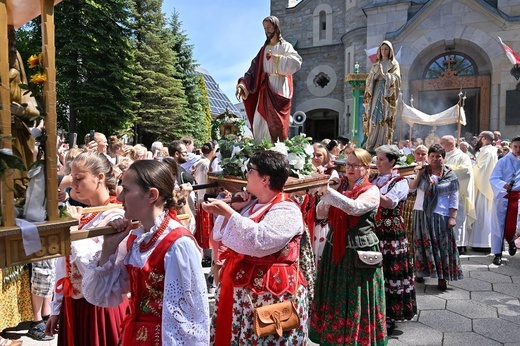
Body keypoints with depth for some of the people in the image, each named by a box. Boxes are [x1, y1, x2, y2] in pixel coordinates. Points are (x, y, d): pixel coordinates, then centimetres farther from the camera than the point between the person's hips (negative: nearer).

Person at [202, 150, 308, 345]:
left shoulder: (287, 211, -15)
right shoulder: (250, 204, 10)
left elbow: (259, 241, -31)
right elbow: (219, 236, 13)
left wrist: (228, 212, -29)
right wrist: (235, 209, 1)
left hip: (270, 293, -8)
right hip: (237, 287, 8)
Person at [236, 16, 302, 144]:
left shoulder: (285, 46, 4)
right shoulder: (264, 49, 18)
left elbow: (296, 63, -15)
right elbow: (253, 70, 10)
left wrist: (276, 57, -13)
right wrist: (241, 85, -4)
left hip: (279, 89, -5)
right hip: (265, 89, 5)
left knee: (278, 122, -10)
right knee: (260, 122, 0)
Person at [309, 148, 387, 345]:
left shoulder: (372, 191, -8)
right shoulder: (339, 186, 5)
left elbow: (354, 208, -28)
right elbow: (320, 214, 4)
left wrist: (328, 191, -26)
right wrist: (326, 195, -12)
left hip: (360, 253, -5)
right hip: (335, 250, 5)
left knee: (356, 303, 6)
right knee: (333, 300, 14)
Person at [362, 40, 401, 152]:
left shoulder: (394, 64, 8)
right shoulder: (376, 64, 20)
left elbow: (396, 78, -4)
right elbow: (369, 78, 14)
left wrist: (383, 74, -14)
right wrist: (376, 75, -6)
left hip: (387, 94, -4)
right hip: (376, 92, 4)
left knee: (384, 118, -11)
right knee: (373, 117, -4)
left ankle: (383, 145, -12)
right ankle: (371, 144, -4)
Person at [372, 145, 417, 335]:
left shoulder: (400, 182, -5)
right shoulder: (373, 179, 12)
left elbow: (390, 202, -22)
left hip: (391, 235, -5)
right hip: (373, 232, 5)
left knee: (390, 273, 2)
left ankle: (389, 316, 15)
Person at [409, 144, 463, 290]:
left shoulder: (450, 175, 0)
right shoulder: (423, 171, 7)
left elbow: (454, 198, -2)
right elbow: (411, 187, 2)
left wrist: (453, 217, -9)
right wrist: (419, 175, -10)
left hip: (441, 216, -2)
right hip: (422, 214, 2)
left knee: (442, 246, 2)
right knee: (423, 244, 9)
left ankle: (442, 278, 10)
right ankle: (422, 272, 23)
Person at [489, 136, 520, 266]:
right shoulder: (503, 161, -2)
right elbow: (493, 178, -8)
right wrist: (504, 185, -26)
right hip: (502, 197, -2)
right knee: (498, 225, 0)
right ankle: (497, 254, 10)